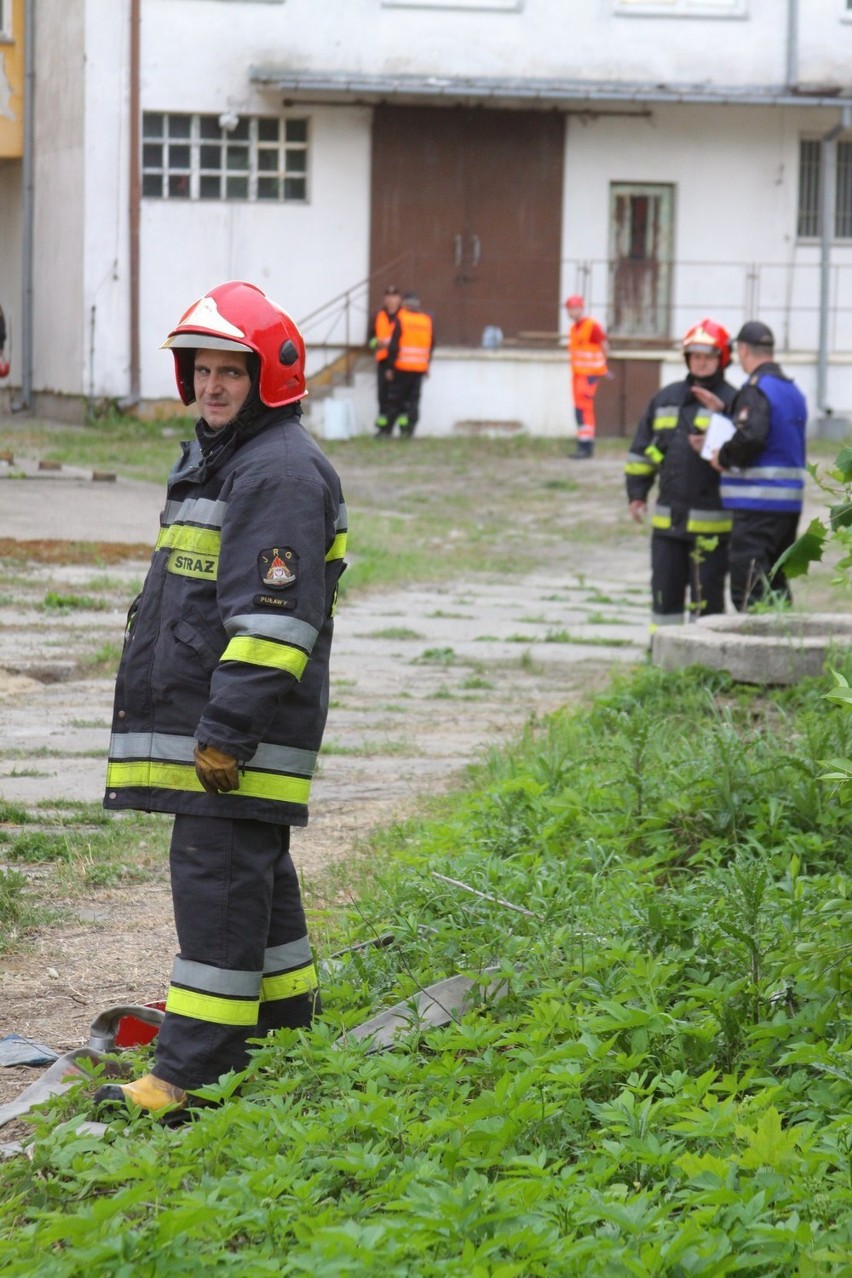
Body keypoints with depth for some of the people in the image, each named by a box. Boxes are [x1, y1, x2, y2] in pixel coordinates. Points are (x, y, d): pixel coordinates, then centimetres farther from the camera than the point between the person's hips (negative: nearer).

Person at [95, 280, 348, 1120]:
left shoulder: (282, 473, -14)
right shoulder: (212, 460, 20)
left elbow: (275, 619, -21)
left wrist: (229, 728, -24)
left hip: (245, 733, -11)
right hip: (202, 724, 11)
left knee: (218, 879, -11)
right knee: (255, 877, 17)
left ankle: (192, 1072, -12)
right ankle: (286, 1035, 27)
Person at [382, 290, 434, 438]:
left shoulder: (400, 319, -7)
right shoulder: (428, 320, 8)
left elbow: (393, 345, -9)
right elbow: (431, 345, 14)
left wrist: (390, 367, -5)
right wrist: (427, 365, 21)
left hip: (402, 366, -4)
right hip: (420, 368, 4)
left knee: (395, 399, 3)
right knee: (413, 400, 7)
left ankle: (387, 430, 5)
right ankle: (408, 431, 1)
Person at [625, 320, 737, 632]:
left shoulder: (730, 402, -4)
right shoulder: (666, 398, 14)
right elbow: (642, 448, 20)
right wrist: (636, 491, 15)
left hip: (710, 521, -5)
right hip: (668, 518, 5)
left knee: (706, 594, -1)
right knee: (665, 591, 9)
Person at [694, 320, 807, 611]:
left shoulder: (756, 390, -13)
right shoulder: (793, 391, 17)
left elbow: (750, 437, -27)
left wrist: (723, 457, -10)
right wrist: (721, 411, 20)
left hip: (757, 503, -9)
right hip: (790, 502, 9)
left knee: (748, 588, -9)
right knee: (775, 585, 15)